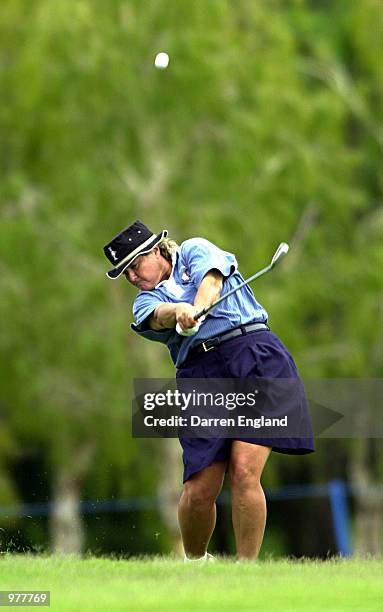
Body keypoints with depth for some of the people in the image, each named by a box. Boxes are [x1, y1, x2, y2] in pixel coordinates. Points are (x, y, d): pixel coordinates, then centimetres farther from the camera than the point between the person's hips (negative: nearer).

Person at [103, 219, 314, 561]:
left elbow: (211, 279, -7)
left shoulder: (195, 251, 17)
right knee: (199, 491, -7)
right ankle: (195, 563, 17)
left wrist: (197, 308, -28)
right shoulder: (146, 301, 19)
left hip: (255, 356, -3)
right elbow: (160, 315, -6)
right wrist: (179, 310, -30)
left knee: (244, 472, -17)